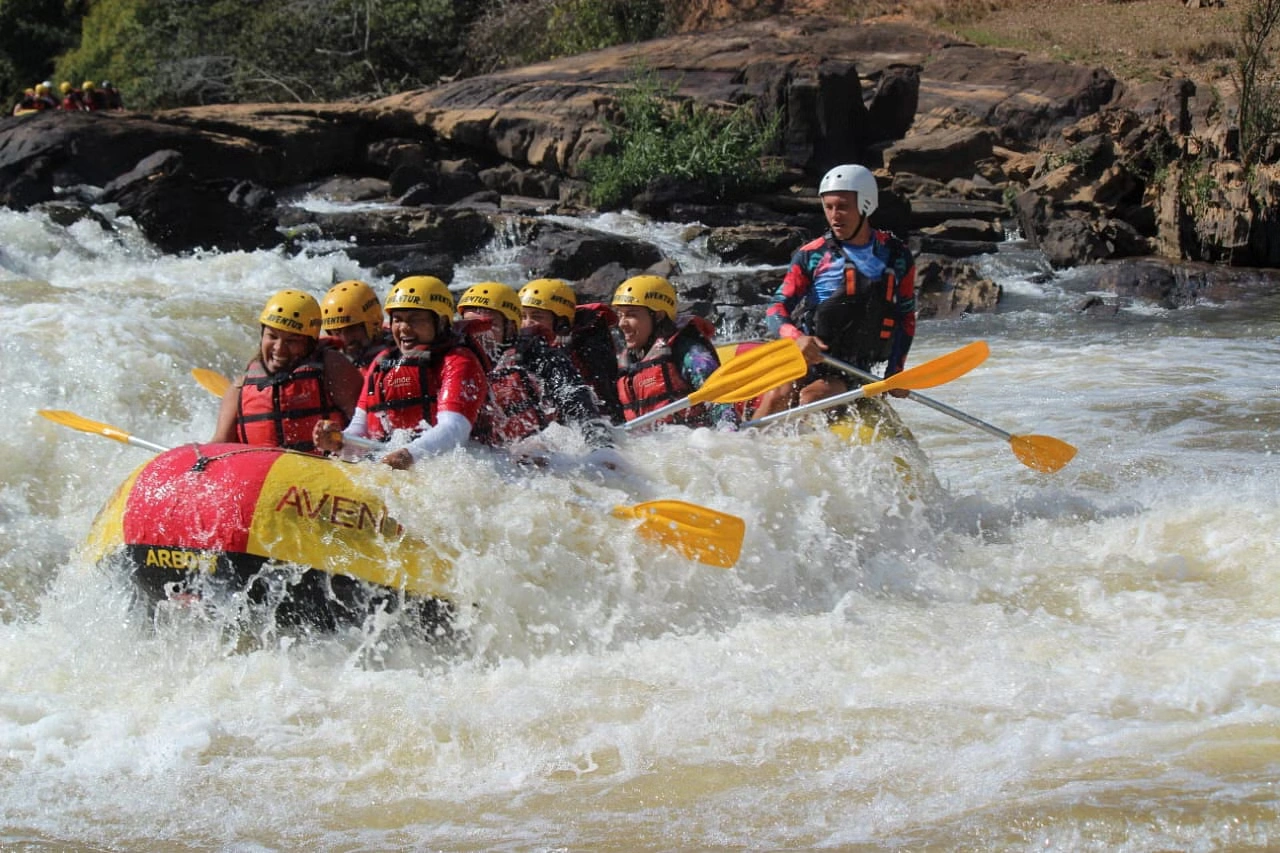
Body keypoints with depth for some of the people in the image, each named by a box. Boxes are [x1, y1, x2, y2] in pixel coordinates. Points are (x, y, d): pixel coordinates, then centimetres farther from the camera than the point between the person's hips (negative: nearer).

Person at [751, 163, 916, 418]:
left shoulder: (896, 256, 7)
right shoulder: (811, 256, 2)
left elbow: (906, 317, 16)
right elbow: (776, 310, -4)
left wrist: (895, 375, 7)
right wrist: (796, 337, -26)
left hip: (850, 373, 1)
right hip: (804, 359, -1)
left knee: (811, 397, -30)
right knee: (778, 396, -31)